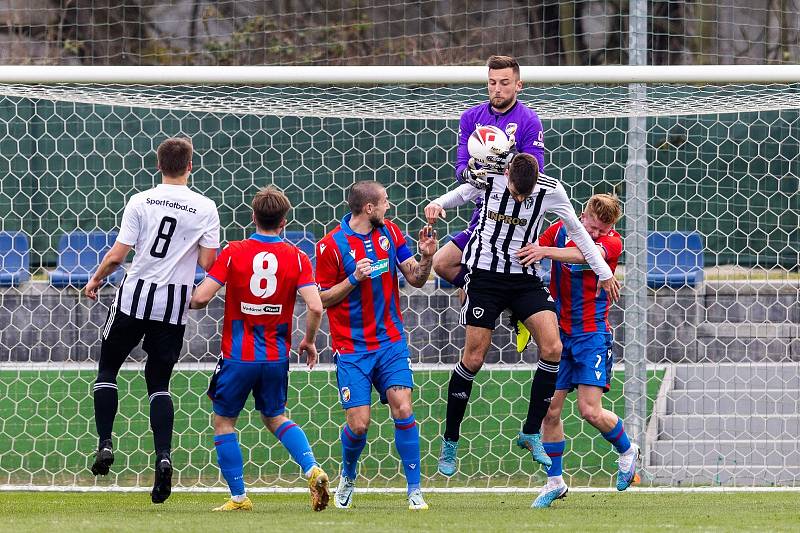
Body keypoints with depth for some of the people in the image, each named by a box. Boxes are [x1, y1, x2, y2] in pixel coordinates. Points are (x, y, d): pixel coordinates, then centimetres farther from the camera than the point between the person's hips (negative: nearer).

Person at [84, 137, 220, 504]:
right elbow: (208, 263, -3)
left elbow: (117, 255, -7)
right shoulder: (205, 208, -2)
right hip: (174, 306, 1)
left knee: (108, 368, 17)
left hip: (134, 297, -1)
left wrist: (95, 281, 11)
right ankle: (163, 456, -10)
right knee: (159, 382, 8)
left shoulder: (140, 202, -5)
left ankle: (104, 444, 5)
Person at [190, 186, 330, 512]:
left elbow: (200, 298, -13)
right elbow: (315, 307, -12)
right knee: (275, 417, 23)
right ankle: (312, 469, 0)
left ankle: (239, 497, 10)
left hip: (238, 355, -3)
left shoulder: (234, 252, -8)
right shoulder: (296, 258, -3)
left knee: (224, 421, 14)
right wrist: (309, 341, 5)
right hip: (277, 356, 3)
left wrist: (195, 302, 12)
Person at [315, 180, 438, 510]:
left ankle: (414, 489, -6)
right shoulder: (331, 245, -9)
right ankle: (348, 478, 25)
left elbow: (416, 279, 9)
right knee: (359, 423, -6)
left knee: (402, 409, -12)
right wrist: (354, 279, -18)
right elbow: (321, 298, -4)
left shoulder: (390, 232, 5)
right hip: (351, 347, -3)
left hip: (390, 341, 3)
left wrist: (426, 257, -11)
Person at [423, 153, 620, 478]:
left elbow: (576, 230, 6)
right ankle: (449, 443, 8)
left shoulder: (550, 191, -10)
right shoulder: (488, 178, -11)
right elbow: (459, 195, 11)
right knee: (474, 357, -5)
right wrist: (437, 205, -11)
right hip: (485, 276, -2)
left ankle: (531, 433, -2)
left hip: (524, 278, 2)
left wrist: (603, 272, 11)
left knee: (553, 348, -14)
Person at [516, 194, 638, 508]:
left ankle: (626, 450, 18)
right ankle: (554, 482, 13)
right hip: (559, 333, 4)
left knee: (590, 411, -11)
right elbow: (527, 254, 7)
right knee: (550, 410, 1)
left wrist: (546, 252, -45)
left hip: (592, 333, -4)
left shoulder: (611, 242, -10)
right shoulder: (559, 231, 2)